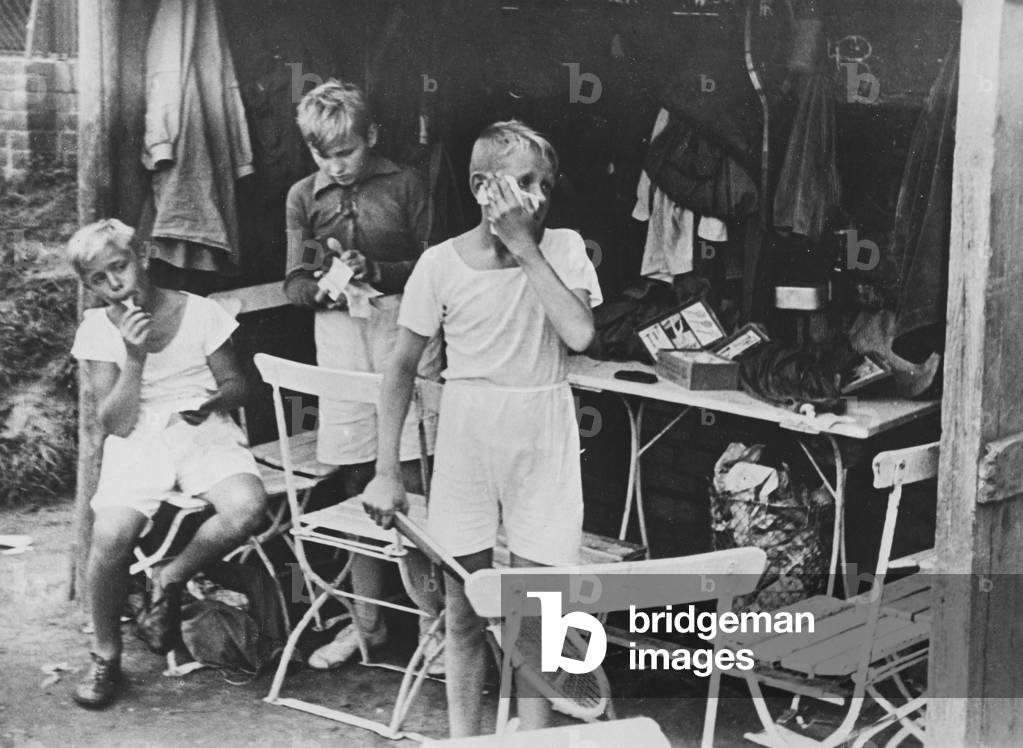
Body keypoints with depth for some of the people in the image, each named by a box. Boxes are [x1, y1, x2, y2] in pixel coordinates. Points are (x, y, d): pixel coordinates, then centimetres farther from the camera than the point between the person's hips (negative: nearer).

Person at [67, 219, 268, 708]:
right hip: (137, 443, 0)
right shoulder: (97, 331, 2)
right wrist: (135, 357, -15)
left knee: (247, 507, -33)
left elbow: (235, 385, 11)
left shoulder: (199, 313, 0)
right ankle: (105, 657, -4)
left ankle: (169, 581, -4)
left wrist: (210, 403, -12)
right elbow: (116, 423, -3)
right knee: (110, 535, -29)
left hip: (205, 434, 0)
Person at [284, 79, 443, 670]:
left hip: (404, 327, -3)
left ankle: (431, 621, 5)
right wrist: (325, 285, -13)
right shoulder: (305, 197, 8)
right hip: (338, 335, 3)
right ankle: (368, 621, 19)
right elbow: (295, 283, 8)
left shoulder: (403, 185, 0)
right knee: (357, 484, 8)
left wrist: (375, 272, -15)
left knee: (411, 482, -4)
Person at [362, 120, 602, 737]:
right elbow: (404, 367, 1)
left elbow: (579, 334, -21)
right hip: (467, 434, 0)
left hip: (543, 437, 0)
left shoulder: (562, 248, -4)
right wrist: (387, 471, -1)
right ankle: (462, 737, 21)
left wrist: (525, 247, -19)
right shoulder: (441, 263, -5)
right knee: (466, 609, 8)